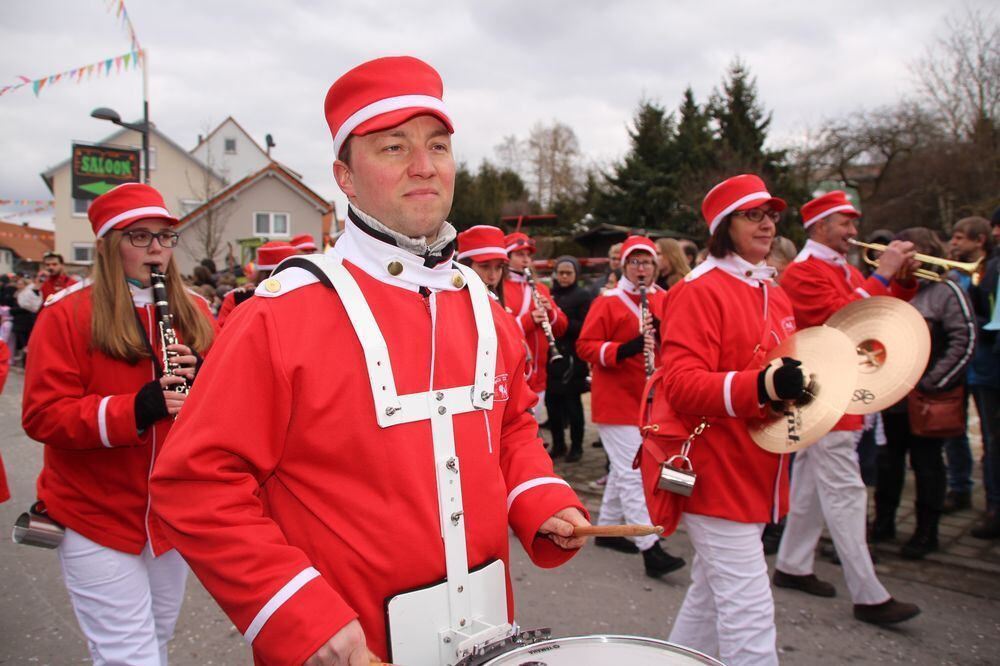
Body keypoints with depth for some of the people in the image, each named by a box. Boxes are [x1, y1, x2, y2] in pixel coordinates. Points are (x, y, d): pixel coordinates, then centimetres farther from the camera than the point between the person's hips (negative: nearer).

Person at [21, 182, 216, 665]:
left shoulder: (193, 310, 4)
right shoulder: (66, 313, -9)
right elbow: (42, 416, -14)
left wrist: (200, 381, -16)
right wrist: (135, 410, -27)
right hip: (96, 518, -4)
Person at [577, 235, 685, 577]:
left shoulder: (663, 301, 8)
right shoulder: (607, 302, -8)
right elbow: (585, 346, -11)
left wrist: (661, 333, -11)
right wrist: (623, 349, -27)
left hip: (649, 399, 7)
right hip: (616, 400, -6)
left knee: (624, 468, 17)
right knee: (632, 472, -8)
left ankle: (607, 527, 32)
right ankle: (650, 549, -7)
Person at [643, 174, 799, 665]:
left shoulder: (773, 293, 14)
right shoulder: (700, 291, -13)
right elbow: (681, 384, -22)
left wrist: (795, 386, 4)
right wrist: (761, 387, -34)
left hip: (752, 471, 9)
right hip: (714, 470, -9)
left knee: (710, 594, 20)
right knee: (750, 609, -5)